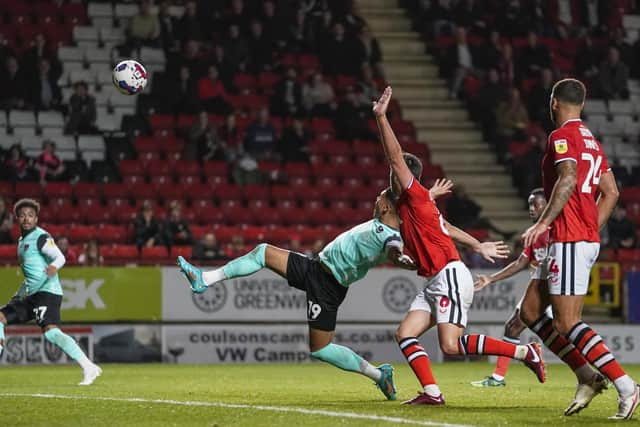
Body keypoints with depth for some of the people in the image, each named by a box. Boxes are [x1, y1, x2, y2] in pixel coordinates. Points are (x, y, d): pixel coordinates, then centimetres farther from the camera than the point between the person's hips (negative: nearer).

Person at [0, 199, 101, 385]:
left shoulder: (41, 237, -7)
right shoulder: (22, 241, 20)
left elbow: (60, 257, -21)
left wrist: (53, 267, -43)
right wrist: (20, 293, 33)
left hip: (47, 292, -10)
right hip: (29, 294, 10)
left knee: (50, 332, -25)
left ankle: (89, 368, -27)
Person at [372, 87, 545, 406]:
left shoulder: (416, 197, -8)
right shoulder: (405, 205, 18)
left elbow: (396, 157, -18)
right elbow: (447, 228, 29)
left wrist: (381, 117, -22)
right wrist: (477, 246, 40)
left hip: (450, 276, -10)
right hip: (435, 283, 10)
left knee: (451, 345, -17)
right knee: (404, 334, 0)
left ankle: (524, 352, -9)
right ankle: (432, 393, -8)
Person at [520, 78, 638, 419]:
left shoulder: (562, 136, -8)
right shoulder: (592, 141, 19)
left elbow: (568, 179, -23)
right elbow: (611, 192, 19)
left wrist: (543, 222, -23)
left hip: (569, 241, -10)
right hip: (589, 239, 10)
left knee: (567, 323, -11)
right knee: (530, 311, 13)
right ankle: (587, 377, 7)